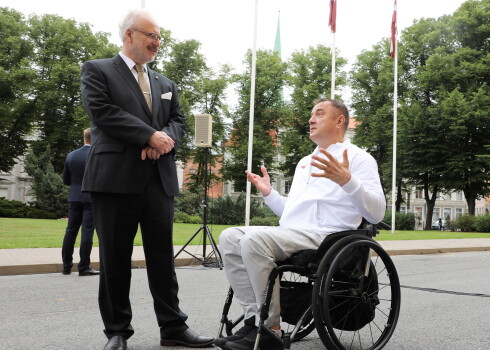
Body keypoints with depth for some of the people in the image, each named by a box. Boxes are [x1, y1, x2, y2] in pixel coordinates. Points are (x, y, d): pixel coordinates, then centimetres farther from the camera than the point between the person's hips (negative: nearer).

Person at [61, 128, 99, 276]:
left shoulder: (71, 156, 4)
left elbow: (66, 180, 9)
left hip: (74, 198, 4)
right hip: (91, 198, -4)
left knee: (71, 231, 10)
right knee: (87, 231, -2)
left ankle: (67, 265, 15)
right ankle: (84, 267, -1)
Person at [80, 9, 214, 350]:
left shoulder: (166, 84, 23)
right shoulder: (97, 70, 6)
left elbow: (178, 121, 15)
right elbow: (102, 111, -9)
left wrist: (166, 140, -9)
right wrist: (151, 136, -13)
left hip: (160, 178, 5)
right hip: (116, 177, -4)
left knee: (163, 255, 5)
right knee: (115, 258, 2)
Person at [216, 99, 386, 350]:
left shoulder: (358, 158, 3)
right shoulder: (304, 162, 28)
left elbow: (376, 214, -11)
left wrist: (347, 181, -24)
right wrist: (268, 193, 19)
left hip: (323, 236, -8)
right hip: (288, 233, 8)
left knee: (254, 240, -29)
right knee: (230, 237, -11)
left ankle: (270, 329, -20)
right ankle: (254, 317, -15)